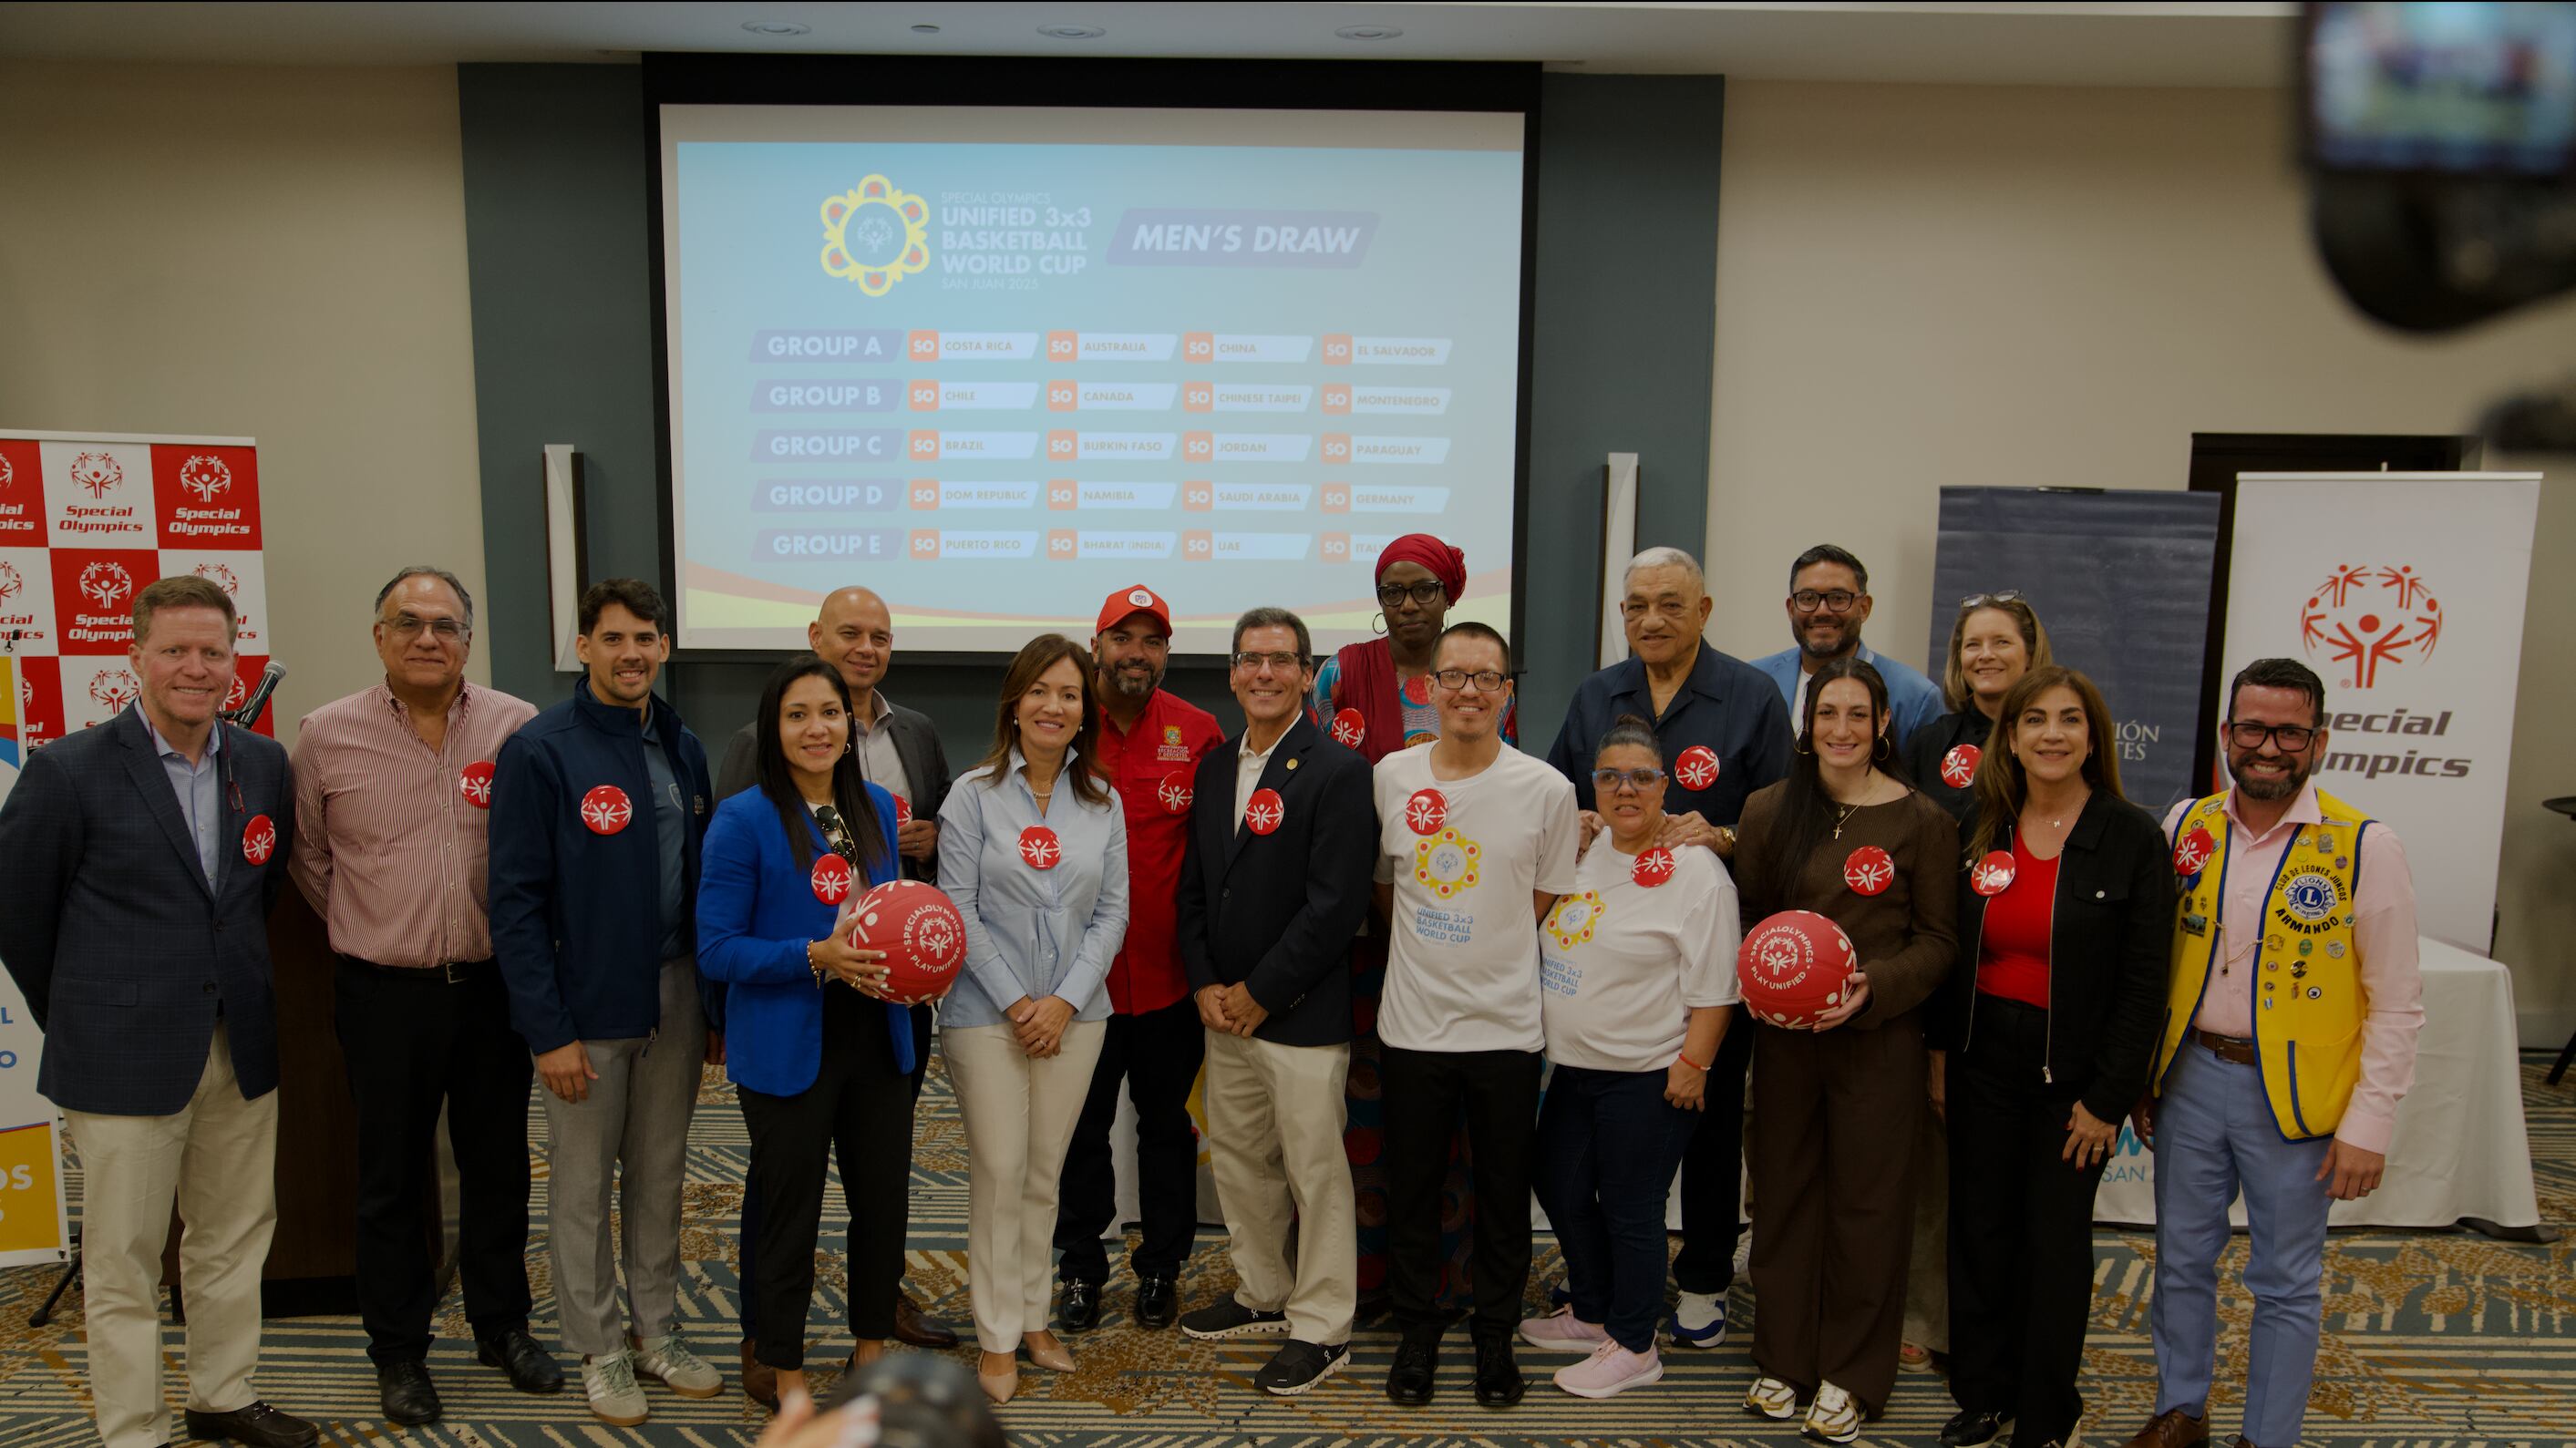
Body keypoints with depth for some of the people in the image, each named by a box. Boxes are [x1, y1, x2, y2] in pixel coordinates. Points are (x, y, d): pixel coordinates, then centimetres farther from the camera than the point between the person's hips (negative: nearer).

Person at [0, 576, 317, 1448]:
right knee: (124, 1258, 5)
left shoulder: (265, 765, 4)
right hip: (126, 1058, -4)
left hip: (242, 1048, 5)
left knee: (236, 1237, 15)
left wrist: (240, 991, 14)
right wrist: (78, 1021, 6)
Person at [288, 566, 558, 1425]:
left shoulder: (518, 728, -3)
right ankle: (399, 1351, 24)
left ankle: (502, 1326, 30)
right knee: (392, 1177, 10)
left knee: (498, 1166, 13)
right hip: (385, 995, -1)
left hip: (494, 987, 1)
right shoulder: (328, 735, -3)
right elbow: (308, 857, 8)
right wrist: (371, 934, 7)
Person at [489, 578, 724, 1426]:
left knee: (660, 1175, 16)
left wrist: (714, 1003, 8)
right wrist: (547, 1032, -15)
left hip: (675, 998, 5)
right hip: (586, 1008, -5)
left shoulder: (682, 749, 6)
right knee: (583, 1185, 8)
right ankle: (599, 1351, 24)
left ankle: (656, 1331, 31)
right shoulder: (540, 752, -12)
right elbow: (515, 903, -13)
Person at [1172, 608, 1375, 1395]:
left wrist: (1260, 995, -13)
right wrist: (1205, 985, 0)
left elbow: (1336, 906, -17)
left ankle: (1321, 1328, 16)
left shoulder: (1337, 772, -12)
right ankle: (1264, 1295, 36)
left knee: (1314, 1170, 2)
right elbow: (1194, 886, 13)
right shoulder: (1214, 766, 10)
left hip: (1300, 1014, -7)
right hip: (1223, 1009, 7)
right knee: (1237, 1160, 18)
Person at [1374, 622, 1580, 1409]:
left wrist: (1488, 959, 1)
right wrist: (1423, 958, 9)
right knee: (1411, 1189, 12)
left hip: (1507, 1027, -1)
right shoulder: (1391, 776, 0)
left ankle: (1495, 1337, 28)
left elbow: (1546, 906, 4)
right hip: (1412, 1022, 1)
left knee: (1503, 1195, 10)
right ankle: (1417, 1334, 30)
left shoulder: (1547, 790, -6)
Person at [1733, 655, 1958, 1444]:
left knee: (1866, 1201, 5)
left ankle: (1850, 1376, 20)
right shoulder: (1769, 810, 4)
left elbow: (1938, 938, -2)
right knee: (1784, 1192, 11)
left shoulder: (1922, 820, -4)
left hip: (1879, 1037, -2)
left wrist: (1874, 986, -17)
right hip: (1783, 1033, 3)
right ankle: (1783, 1358, 26)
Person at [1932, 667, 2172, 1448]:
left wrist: (2108, 1098, -11)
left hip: (2070, 1068, -3)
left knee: (2055, 1238, 7)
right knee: (1979, 1228, 11)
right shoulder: (1980, 830, 4)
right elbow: (1953, 952, 8)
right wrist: (1939, 1051, 3)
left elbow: (2144, 982, -9)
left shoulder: (2133, 839, -8)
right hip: (1983, 1056, 4)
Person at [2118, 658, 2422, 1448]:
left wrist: (2368, 1125, -10)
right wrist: (2141, 1075, 8)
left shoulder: (2364, 847, -10)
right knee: (2182, 1258, 15)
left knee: (2285, 1283, 9)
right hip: (2190, 1076, 4)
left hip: (2294, 1097, -3)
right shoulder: (2185, 826, 1)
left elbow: (2397, 1005, -7)